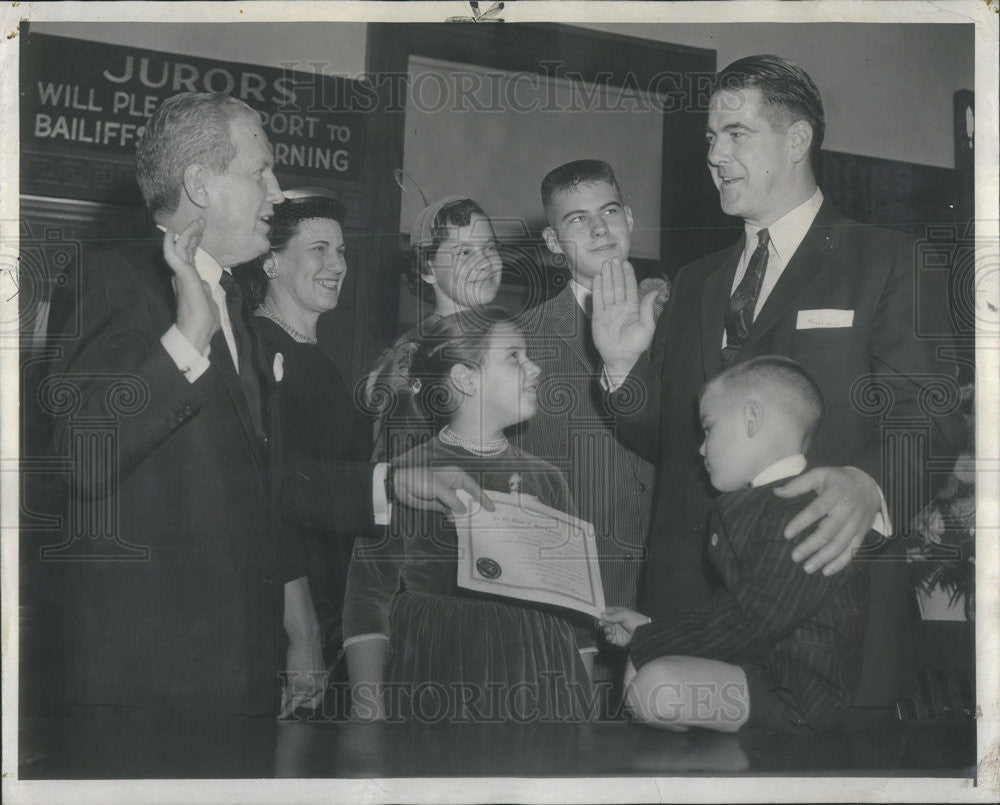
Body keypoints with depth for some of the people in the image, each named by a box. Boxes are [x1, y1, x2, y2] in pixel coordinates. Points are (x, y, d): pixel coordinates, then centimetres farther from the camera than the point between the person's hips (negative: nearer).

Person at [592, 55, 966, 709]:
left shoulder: (888, 262, -1)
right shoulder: (696, 284, 18)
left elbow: (931, 416, -11)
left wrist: (871, 484, -31)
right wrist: (626, 365, 0)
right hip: (690, 590, 5)